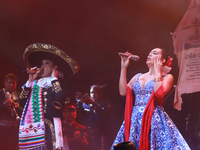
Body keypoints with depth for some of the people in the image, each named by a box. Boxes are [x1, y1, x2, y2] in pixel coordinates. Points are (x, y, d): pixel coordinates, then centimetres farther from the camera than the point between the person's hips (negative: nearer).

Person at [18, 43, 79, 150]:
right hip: (33, 124, 4)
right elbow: (22, 99, 11)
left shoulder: (58, 83, 6)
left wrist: (54, 78, -4)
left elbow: (60, 97, -16)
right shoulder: (36, 83, 19)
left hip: (48, 124, -4)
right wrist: (30, 80, 9)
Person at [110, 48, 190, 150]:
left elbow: (159, 93, -15)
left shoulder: (167, 77, 5)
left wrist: (157, 72, -4)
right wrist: (123, 68, 7)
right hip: (135, 118, 4)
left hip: (154, 118, -4)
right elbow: (123, 91, 6)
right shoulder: (138, 77, 19)